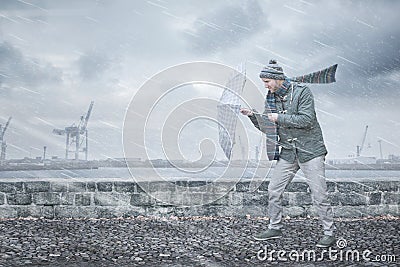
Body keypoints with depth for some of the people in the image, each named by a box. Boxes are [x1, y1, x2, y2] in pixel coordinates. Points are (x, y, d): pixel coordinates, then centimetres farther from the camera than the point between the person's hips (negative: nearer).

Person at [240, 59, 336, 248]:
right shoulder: (271, 98, 7)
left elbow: (306, 119, -21)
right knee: (273, 190, 5)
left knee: (319, 194, -4)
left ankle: (329, 233, 9)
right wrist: (253, 115, -6)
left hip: (310, 150, -6)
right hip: (288, 153, 6)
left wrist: (280, 118, -20)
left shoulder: (302, 92, -11)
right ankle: (275, 228, 21)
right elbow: (267, 127, 11)